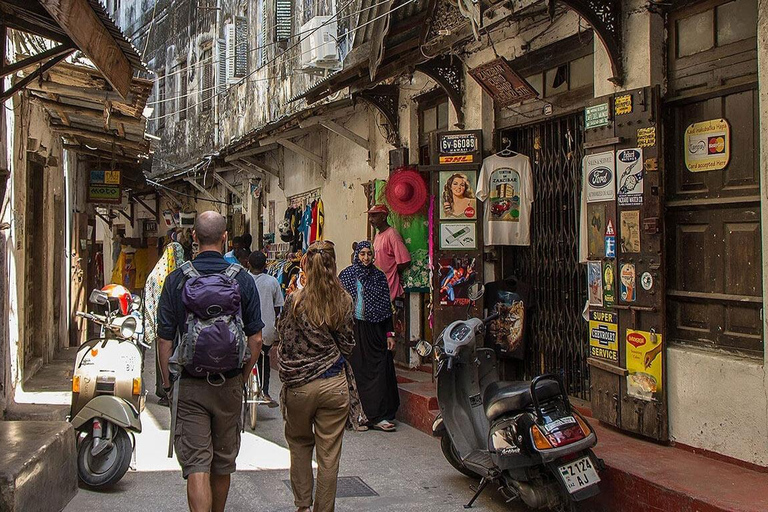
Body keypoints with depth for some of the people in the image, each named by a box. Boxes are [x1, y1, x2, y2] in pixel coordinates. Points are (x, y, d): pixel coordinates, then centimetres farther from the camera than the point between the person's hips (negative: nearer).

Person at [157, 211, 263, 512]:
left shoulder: (177, 279, -6)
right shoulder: (242, 279, -3)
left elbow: (164, 339, -5)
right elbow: (256, 338, -2)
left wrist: (167, 382, 6)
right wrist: (242, 377, 11)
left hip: (189, 385, -2)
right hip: (230, 385, 2)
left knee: (196, 464, -1)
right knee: (223, 462, 18)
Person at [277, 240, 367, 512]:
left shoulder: (295, 300, -11)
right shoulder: (344, 301, -5)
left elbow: (283, 338, -2)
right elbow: (347, 344, 2)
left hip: (300, 385, 0)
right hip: (335, 385, 1)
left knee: (299, 443, 21)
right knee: (329, 454, 8)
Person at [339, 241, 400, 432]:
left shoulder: (379, 276, 8)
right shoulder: (346, 275, 2)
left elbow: (386, 307, 9)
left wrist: (389, 333, 4)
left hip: (375, 329, 2)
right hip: (353, 329, -2)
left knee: (380, 369, -2)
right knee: (357, 369, -1)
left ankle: (378, 416, 5)